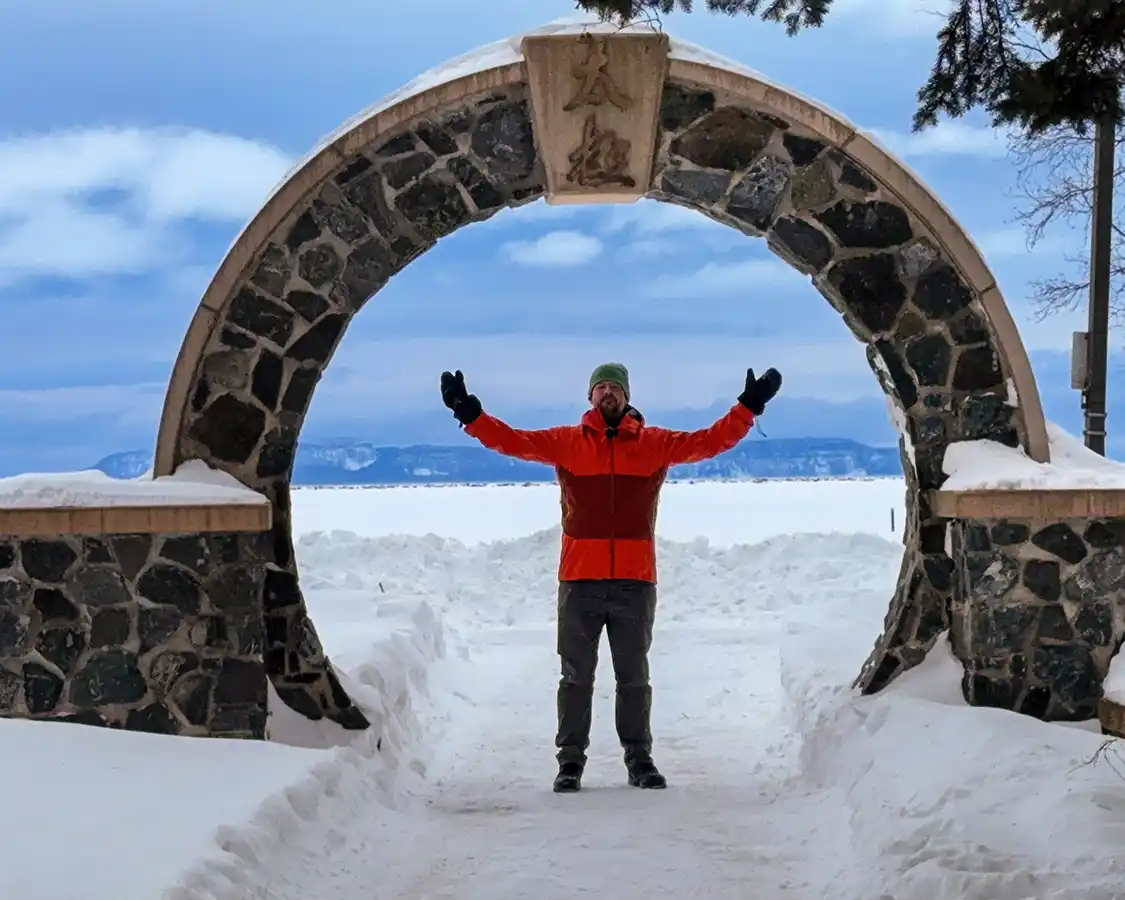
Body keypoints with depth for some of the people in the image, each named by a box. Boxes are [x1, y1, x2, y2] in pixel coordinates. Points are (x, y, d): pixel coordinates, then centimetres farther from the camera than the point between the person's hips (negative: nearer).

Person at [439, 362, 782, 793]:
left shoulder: (655, 444, 6)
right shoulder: (565, 442, 4)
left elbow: (710, 441, 2)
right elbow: (512, 440, -3)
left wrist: (749, 406, -6)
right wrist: (470, 414, -16)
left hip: (635, 581, 1)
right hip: (579, 580, 0)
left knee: (634, 676, 9)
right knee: (576, 676, 5)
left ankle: (639, 758, 18)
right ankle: (571, 760, 12)